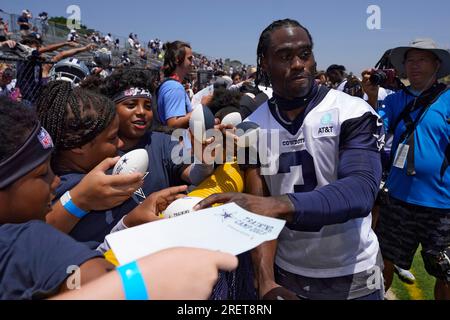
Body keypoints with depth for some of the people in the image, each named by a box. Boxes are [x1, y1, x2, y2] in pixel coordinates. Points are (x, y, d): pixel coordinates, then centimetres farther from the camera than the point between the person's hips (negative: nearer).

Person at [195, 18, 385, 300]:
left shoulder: (352, 112, -12)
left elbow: (361, 191, -26)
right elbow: (258, 209, -9)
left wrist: (280, 205, -41)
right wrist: (266, 281, -22)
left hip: (352, 275, -1)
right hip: (286, 272, 2)